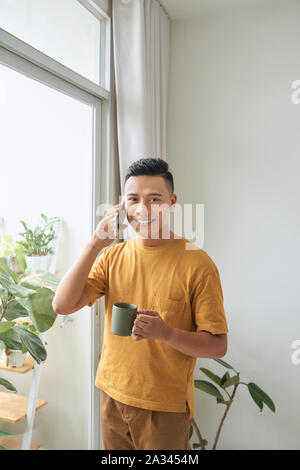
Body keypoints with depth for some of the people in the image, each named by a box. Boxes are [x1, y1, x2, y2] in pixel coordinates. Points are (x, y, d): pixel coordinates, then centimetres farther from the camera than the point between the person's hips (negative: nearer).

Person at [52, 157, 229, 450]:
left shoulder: (197, 264, -14)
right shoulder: (113, 256, 0)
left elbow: (218, 346, -12)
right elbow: (62, 305, -9)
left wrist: (165, 332, -30)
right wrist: (95, 245, -17)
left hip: (166, 408, -4)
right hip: (111, 396, 4)